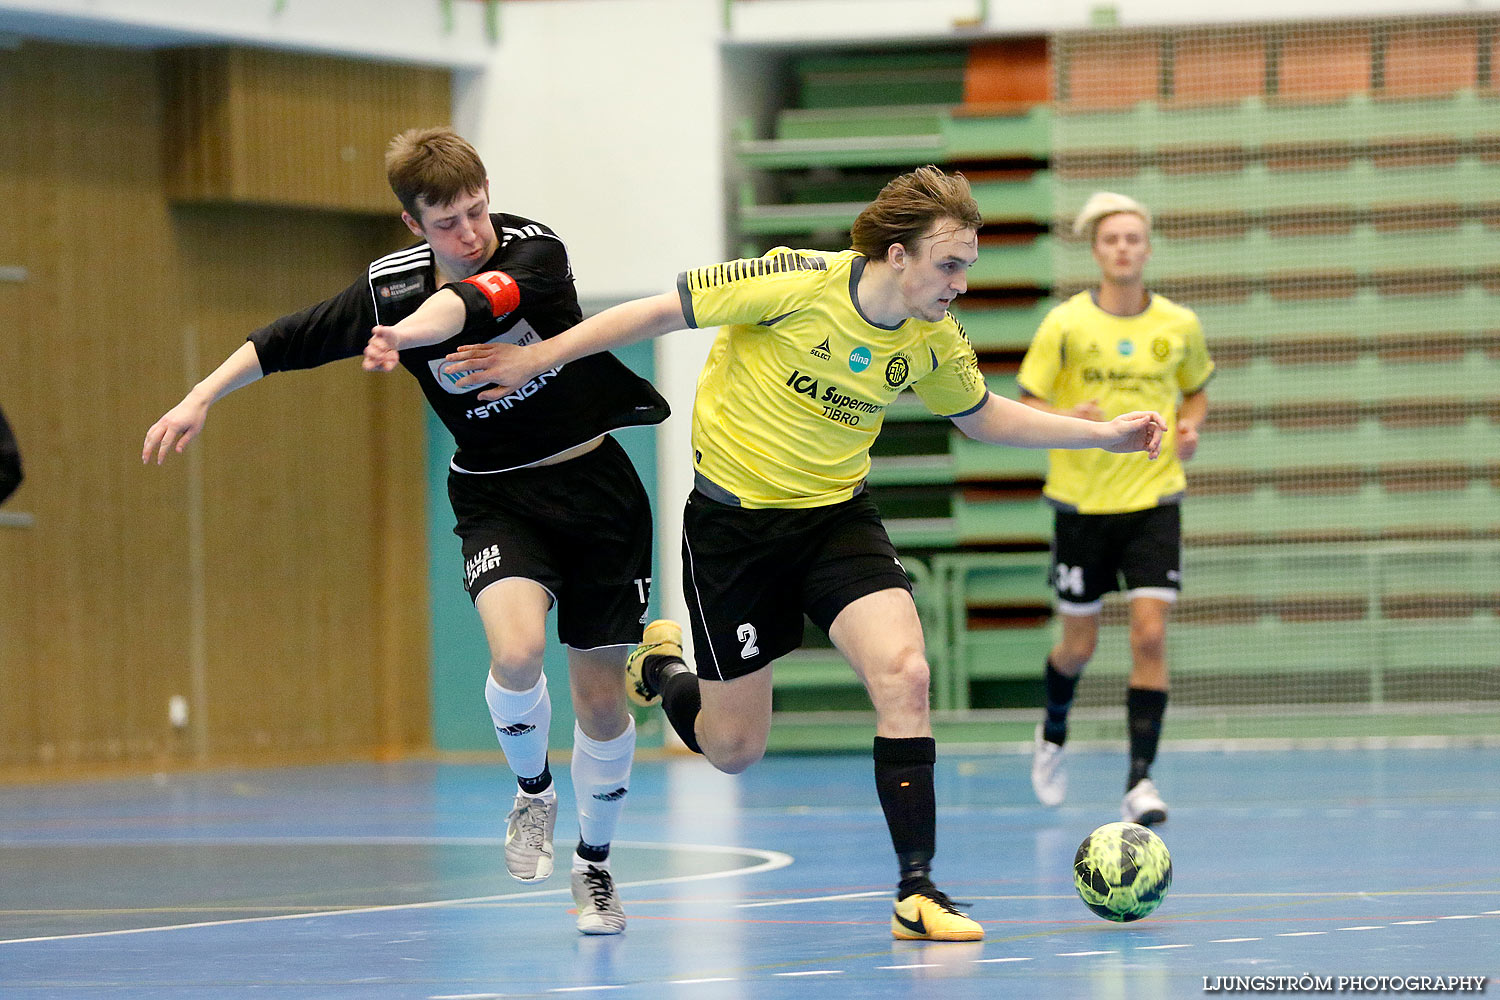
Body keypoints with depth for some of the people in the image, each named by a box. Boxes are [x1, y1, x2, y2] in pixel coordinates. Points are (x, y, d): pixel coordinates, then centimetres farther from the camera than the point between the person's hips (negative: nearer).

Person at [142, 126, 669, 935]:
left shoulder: (536, 252, -18)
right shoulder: (391, 287, -7)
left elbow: (490, 295, -41)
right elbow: (289, 340, 5)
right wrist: (200, 398, -1)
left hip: (593, 486, -1)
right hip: (497, 498, 1)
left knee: (602, 698, 3)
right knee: (516, 651, -28)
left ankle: (594, 866, 28)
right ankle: (532, 791, 3)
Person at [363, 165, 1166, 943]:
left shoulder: (934, 341, -7)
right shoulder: (796, 283, -23)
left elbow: (982, 415, 14)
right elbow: (659, 313, -14)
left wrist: (1102, 434, 8)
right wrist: (537, 359, -12)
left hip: (837, 515, 4)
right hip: (733, 520, -4)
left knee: (903, 675, -22)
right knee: (733, 749, 4)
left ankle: (916, 894, -15)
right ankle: (659, 668, 40)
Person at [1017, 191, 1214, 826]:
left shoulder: (1180, 325, 0)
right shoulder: (1065, 324, -7)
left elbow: (1196, 390, 17)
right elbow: (1026, 405, -3)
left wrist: (1191, 426, -4)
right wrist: (1066, 418, -23)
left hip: (1154, 500, 1)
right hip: (1081, 504, -1)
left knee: (1150, 635, -13)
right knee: (1079, 644, 10)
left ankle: (1140, 781, -10)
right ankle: (1053, 732, 42)